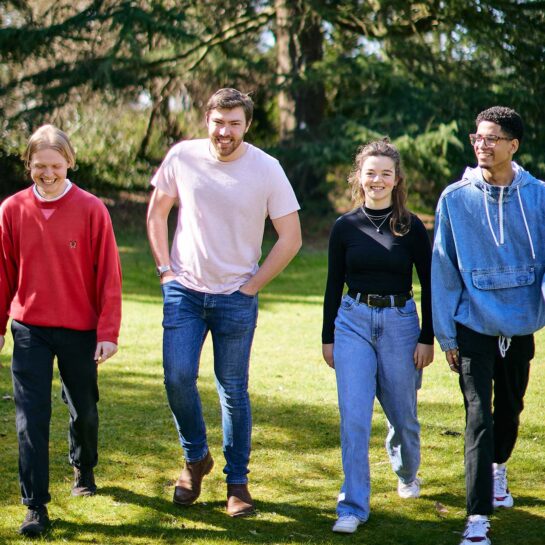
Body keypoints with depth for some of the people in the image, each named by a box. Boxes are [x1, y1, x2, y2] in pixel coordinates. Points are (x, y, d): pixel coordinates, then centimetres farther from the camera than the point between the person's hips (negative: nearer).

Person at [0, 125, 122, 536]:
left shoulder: (91, 210, -9)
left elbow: (108, 275, -7)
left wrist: (108, 332, -10)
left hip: (79, 329, -1)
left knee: (84, 409, 15)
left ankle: (84, 469, 44)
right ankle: (36, 506, 1)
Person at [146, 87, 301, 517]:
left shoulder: (266, 170, -8)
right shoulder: (183, 158, -2)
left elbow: (291, 238, -3)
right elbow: (157, 213, 12)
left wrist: (251, 286, -5)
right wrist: (166, 269, 3)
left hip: (236, 298, -1)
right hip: (184, 290, 2)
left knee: (234, 390, 3)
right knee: (178, 376, -8)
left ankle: (238, 481, 17)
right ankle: (196, 457, 17)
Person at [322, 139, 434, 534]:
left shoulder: (411, 228, -2)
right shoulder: (345, 227, 2)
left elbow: (429, 284, 2)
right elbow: (334, 285, 8)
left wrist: (427, 338, -2)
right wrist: (327, 337, 8)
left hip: (400, 323, 0)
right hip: (353, 323, 0)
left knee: (403, 414, 13)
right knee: (354, 418, -9)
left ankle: (407, 473, 44)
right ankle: (354, 506, -3)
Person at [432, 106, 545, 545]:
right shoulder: (455, 199, -5)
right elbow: (443, 269, -2)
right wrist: (445, 333, -2)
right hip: (474, 327, -2)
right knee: (479, 418, -9)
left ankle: (498, 468, 48)